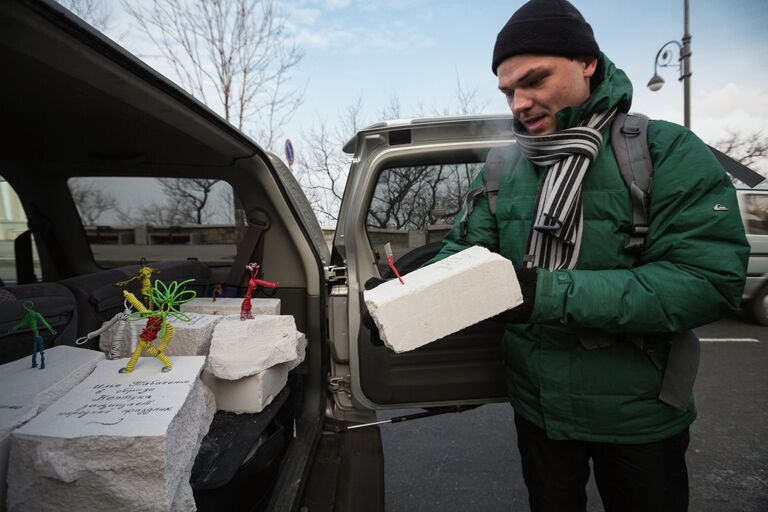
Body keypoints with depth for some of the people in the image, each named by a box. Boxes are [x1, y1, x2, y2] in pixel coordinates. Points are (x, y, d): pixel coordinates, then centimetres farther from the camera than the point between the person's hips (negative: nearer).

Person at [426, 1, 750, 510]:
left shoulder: (668, 150, -15)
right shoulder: (500, 171, -3)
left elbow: (710, 278, -24)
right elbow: (462, 255, -3)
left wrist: (553, 293, -33)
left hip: (639, 415, -2)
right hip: (536, 406, 3)